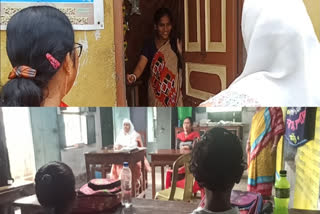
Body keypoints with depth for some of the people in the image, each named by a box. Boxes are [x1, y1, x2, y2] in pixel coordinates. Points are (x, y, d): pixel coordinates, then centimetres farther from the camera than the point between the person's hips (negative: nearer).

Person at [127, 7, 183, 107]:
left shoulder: (176, 44, -1)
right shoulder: (149, 46, -1)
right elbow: (140, 66, -14)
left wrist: (181, 53, -23)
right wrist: (133, 77, -35)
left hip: (174, 92, 0)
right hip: (156, 93, 0)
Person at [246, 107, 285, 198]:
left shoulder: (274, 109, -10)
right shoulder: (258, 110, 14)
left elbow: (279, 128, -15)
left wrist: (274, 145, -19)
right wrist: (249, 142, 15)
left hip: (266, 147, -8)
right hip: (255, 146, 8)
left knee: (264, 170, -2)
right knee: (254, 170, 13)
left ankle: (265, 195, 7)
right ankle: (255, 193, 24)